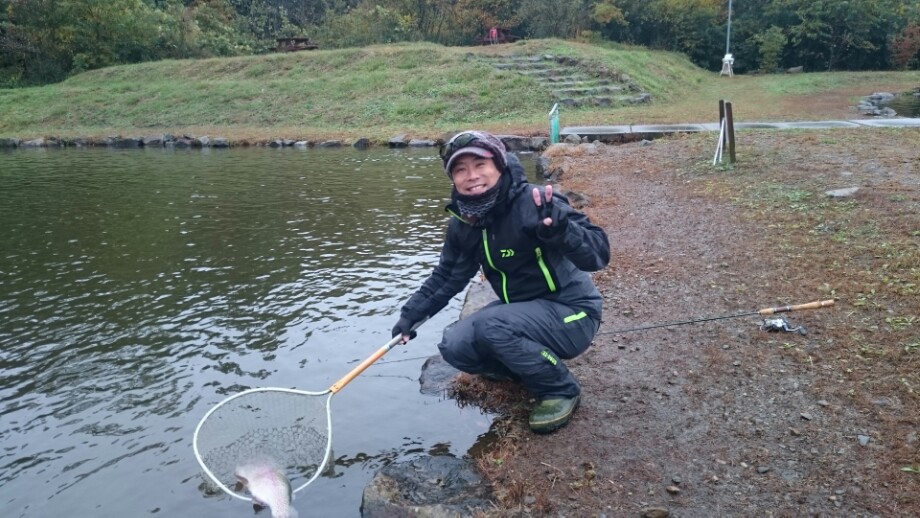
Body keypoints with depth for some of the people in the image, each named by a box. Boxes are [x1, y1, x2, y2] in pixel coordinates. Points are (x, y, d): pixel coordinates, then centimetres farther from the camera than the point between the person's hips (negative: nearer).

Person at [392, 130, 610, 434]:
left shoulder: (533, 204, -25)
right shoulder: (464, 223, -3)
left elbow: (599, 254, -31)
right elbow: (447, 275, 12)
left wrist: (559, 230, -50)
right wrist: (411, 315, 4)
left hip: (571, 314, -7)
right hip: (523, 310, 7)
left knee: (491, 326, -30)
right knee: (455, 347, -8)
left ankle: (561, 390, -6)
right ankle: (527, 367, 16)